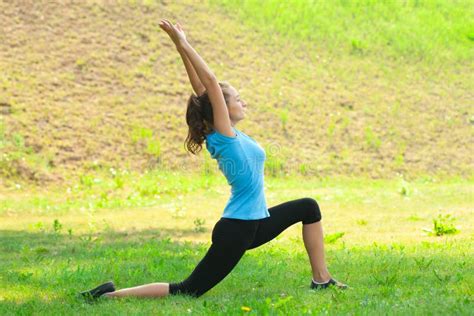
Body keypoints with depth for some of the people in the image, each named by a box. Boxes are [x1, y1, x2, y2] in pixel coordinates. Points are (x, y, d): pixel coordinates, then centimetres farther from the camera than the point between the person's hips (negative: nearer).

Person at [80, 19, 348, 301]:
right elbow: (209, 83, -20)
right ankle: (113, 295, -7)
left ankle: (321, 279, 22)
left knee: (308, 207, 20)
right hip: (236, 231, -10)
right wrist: (183, 46, -20)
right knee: (188, 291, -9)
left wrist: (183, 48, 5)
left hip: (254, 224, 10)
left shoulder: (228, 134, 6)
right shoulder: (223, 137, -15)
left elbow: (203, 89, 4)